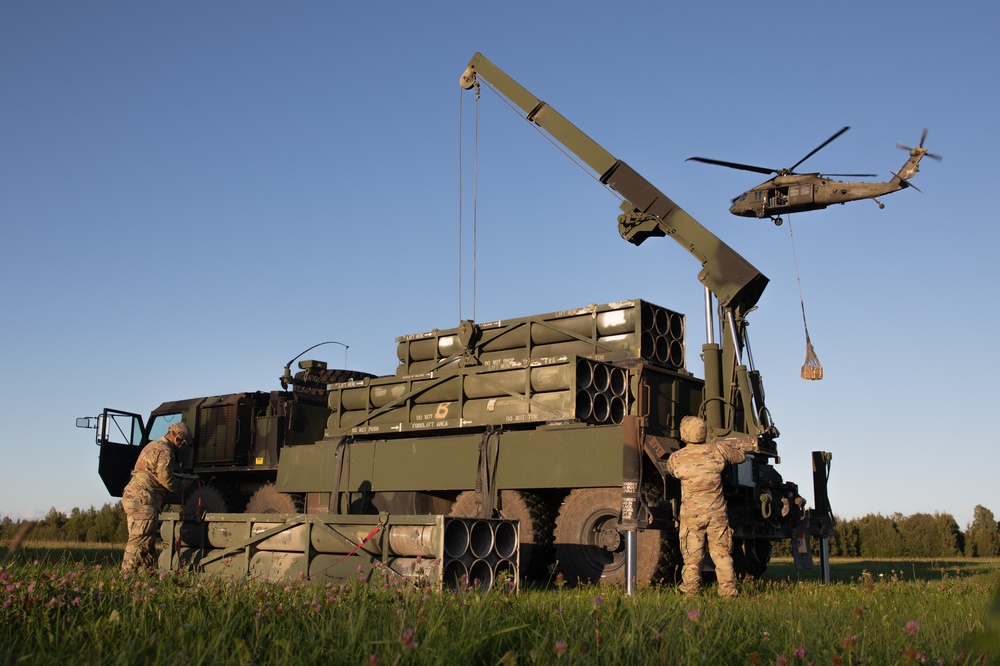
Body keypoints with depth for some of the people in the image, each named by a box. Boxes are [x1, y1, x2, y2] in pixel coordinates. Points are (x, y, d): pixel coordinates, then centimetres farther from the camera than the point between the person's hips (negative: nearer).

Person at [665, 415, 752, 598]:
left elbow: (670, 470, 21)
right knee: (722, 553, 10)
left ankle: (690, 589, 10)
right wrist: (745, 446, 38)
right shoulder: (717, 449, -2)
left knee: (692, 555, 7)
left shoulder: (675, 458, -3)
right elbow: (740, 456, 16)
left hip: (691, 514, -1)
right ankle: (728, 588, 10)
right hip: (717, 513, 1)